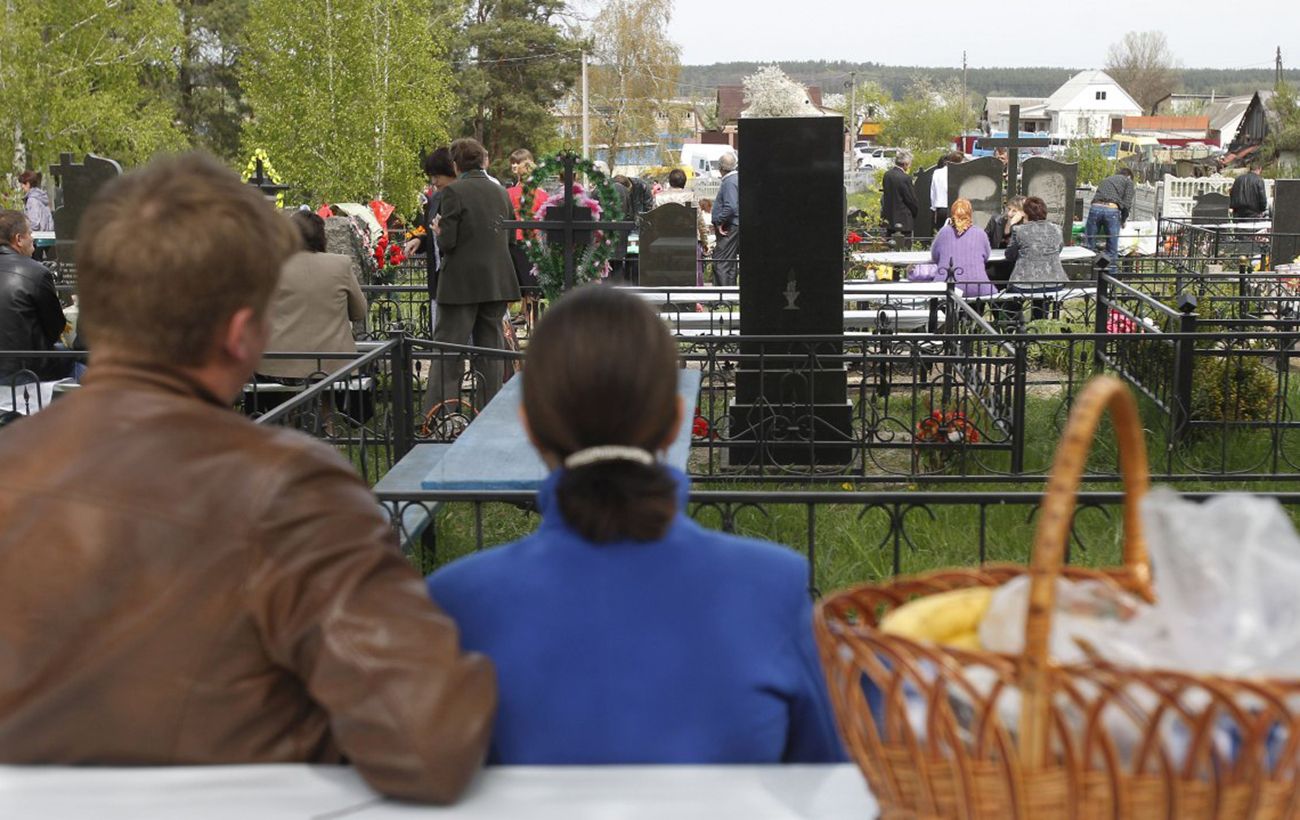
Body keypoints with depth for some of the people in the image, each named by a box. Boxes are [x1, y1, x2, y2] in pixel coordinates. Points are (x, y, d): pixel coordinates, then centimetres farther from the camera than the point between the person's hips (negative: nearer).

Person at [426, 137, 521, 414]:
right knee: (491, 345, 10)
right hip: (498, 283, 5)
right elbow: (512, 238, 14)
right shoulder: (501, 192, 8)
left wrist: (439, 232, 6)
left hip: (462, 282, -5)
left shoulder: (453, 192, -11)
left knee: (447, 349, -1)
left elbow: (447, 242, -14)